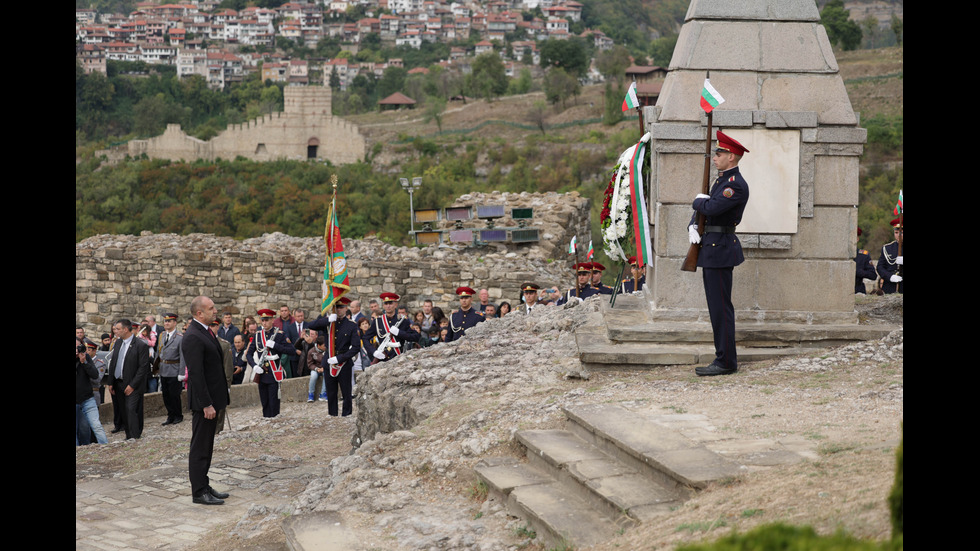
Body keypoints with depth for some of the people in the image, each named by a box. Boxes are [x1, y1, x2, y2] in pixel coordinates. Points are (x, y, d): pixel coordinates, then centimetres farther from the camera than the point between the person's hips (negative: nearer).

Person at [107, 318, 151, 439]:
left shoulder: (141, 345, -12)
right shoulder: (118, 342, 9)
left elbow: (143, 367, -13)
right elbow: (112, 362, 14)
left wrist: (132, 385, -15)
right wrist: (111, 383, 9)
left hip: (133, 386, -7)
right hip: (118, 384, 7)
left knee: (131, 410, -15)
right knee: (124, 412, 10)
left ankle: (135, 437, -12)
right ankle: (129, 437, 17)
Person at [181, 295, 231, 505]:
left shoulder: (206, 332, 12)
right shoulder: (193, 337, -20)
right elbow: (196, 374, -23)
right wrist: (206, 404, -23)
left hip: (212, 397, 10)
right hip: (204, 400, -10)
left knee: (206, 446, 16)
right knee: (200, 447, -2)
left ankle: (204, 486, 24)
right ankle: (199, 492, 3)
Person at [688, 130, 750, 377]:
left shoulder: (736, 185, -14)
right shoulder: (720, 181, 18)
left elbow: (711, 208, -25)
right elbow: (700, 210, 22)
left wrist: (699, 201, -3)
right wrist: (692, 227, 2)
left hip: (720, 249, -10)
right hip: (709, 248, 10)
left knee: (721, 307, -8)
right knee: (717, 307, 12)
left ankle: (726, 362, -6)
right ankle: (725, 358, 16)